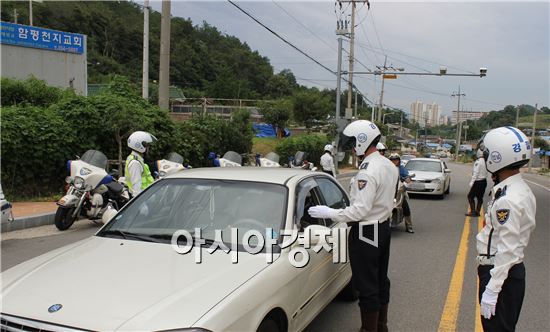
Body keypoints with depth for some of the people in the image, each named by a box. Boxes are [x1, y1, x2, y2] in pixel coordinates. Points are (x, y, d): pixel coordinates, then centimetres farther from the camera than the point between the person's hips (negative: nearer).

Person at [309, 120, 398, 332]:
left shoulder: (368, 171, -24)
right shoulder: (389, 165, 6)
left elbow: (360, 210, -26)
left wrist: (328, 213, -18)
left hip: (366, 232, -10)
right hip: (384, 227, 10)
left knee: (367, 286, 0)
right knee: (380, 280, 20)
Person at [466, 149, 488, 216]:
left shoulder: (478, 162, -17)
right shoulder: (486, 161, 3)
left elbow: (475, 173, -19)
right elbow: (486, 172, 4)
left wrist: (471, 182, -17)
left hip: (478, 182, -7)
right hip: (484, 181, 7)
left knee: (470, 196, 0)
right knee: (480, 197, 13)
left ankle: (473, 211, -4)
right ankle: (477, 211, 16)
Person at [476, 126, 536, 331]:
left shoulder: (508, 200, -24)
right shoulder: (521, 190, 7)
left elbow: (507, 250, -24)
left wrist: (492, 289, -20)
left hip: (502, 273, -10)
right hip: (514, 270, 10)